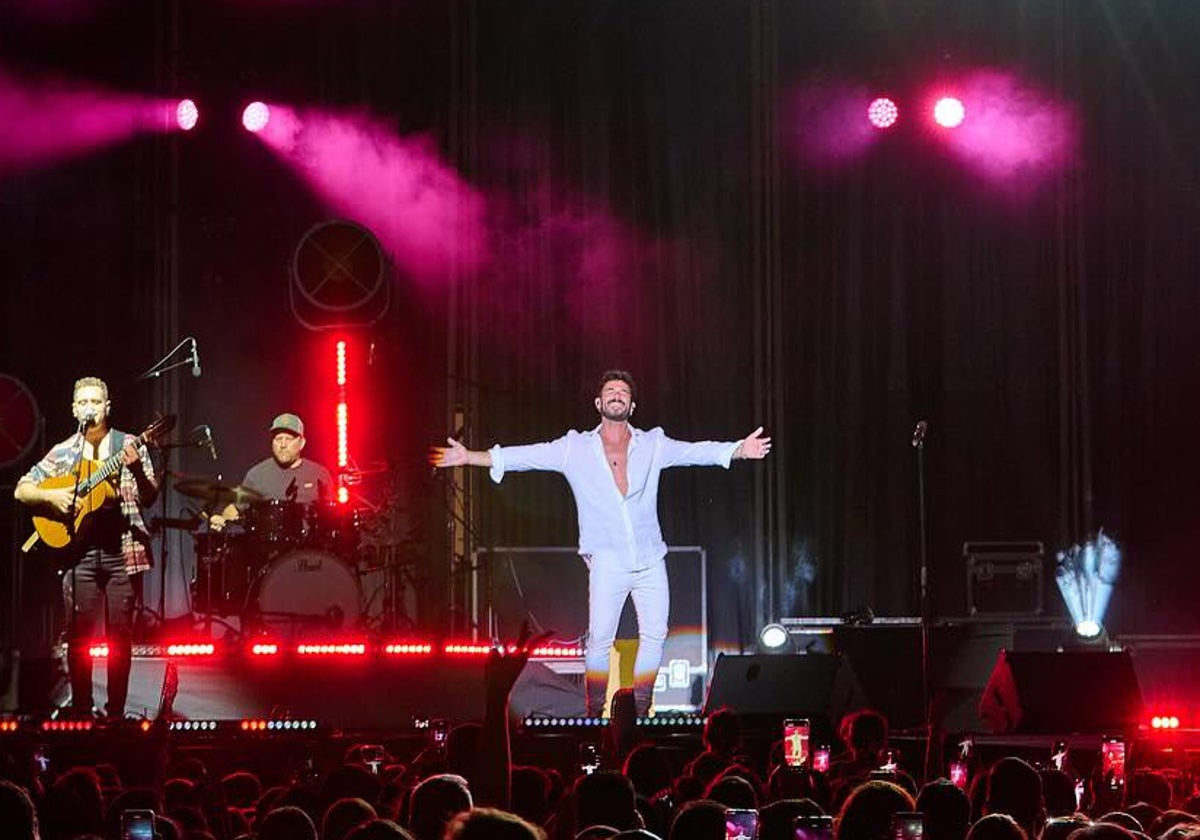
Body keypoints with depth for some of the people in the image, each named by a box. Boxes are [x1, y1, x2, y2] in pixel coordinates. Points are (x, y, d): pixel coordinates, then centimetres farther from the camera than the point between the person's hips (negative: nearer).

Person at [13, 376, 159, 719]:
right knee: (79, 634, 0)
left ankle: (116, 712, 6)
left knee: (120, 634, -1)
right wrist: (51, 496, -7)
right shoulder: (63, 453, 10)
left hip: (121, 549, -1)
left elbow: (149, 499, 0)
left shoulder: (129, 445, 6)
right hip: (79, 550, 1)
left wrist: (136, 469, -19)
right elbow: (21, 490, 11)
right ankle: (81, 710, 7)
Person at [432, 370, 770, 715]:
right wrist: (470, 457, -9)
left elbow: (697, 452, -2)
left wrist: (739, 450, -18)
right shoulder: (576, 449, 3)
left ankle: (639, 709, 15)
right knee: (600, 639, -7)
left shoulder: (652, 445, 6)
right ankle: (595, 711, 5)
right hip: (608, 563, -2)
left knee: (654, 634, 3)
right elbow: (525, 456, -1)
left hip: (651, 561, 2)